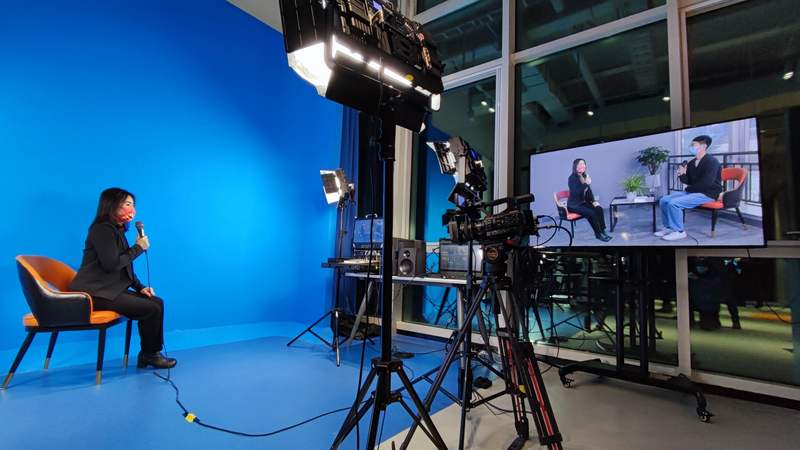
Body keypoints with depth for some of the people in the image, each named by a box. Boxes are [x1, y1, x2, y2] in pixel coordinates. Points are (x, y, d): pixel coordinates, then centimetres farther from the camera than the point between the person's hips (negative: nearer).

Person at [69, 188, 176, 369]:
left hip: (110, 289, 9)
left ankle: (148, 354, 7)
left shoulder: (117, 230, 15)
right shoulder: (102, 229, -14)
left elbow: (125, 266, 15)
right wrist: (138, 248, -12)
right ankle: (150, 355, 5)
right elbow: (111, 264, -23)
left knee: (157, 302, -1)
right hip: (96, 293, -9)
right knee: (151, 309, -16)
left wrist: (140, 287, 4)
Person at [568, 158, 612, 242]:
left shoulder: (585, 176, 6)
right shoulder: (572, 178, -16)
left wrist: (593, 201, 2)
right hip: (574, 205, -7)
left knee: (599, 208, -15)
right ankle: (598, 234, -12)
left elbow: (589, 191, 12)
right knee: (591, 212, -26)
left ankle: (602, 230, -10)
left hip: (583, 202, 7)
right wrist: (586, 184, -29)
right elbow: (576, 193, -27)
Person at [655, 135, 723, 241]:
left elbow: (706, 183, -21)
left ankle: (679, 231, -14)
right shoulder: (691, 163, 11)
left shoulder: (711, 161, -14)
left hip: (708, 194, -9)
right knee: (664, 200, -2)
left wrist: (689, 189, -8)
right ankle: (669, 227, 5)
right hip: (692, 192, 9)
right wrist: (682, 175, -8)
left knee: (673, 203, -27)